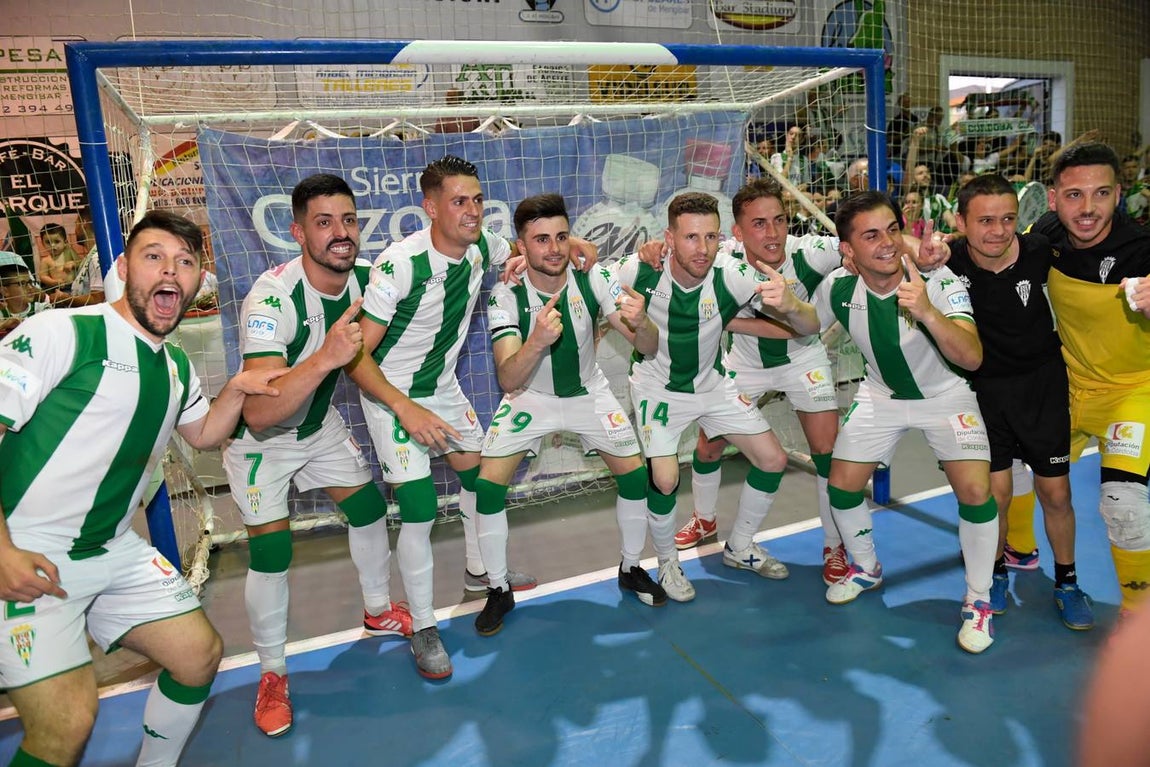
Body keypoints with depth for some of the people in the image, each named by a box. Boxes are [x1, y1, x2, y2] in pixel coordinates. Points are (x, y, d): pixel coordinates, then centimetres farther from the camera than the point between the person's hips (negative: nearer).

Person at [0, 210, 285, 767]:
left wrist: (237, 390, 4)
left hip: (115, 551, 8)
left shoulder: (177, 366, 9)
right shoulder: (61, 332, -15)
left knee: (200, 653, 10)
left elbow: (203, 434, 25)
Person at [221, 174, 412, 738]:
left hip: (321, 425, 6)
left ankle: (379, 611, 37)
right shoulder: (271, 299, -35)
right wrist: (325, 357, -53)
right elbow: (257, 414, -43)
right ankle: (272, 674, 16)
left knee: (368, 505, 11)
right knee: (270, 551, -8)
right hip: (260, 438, -6)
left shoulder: (365, 278, -15)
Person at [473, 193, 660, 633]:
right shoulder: (506, 296, -23)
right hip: (531, 397, -1)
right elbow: (509, 381, -32)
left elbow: (648, 349, -20)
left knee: (636, 474, -4)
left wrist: (640, 323, -44)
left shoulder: (593, 280, -19)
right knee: (488, 485, -13)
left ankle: (630, 569, 23)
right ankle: (499, 591, 10)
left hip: (588, 392, 2)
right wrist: (537, 341, -52)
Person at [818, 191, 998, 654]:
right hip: (881, 395, 3)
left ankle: (978, 602, 8)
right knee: (841, 485, 1)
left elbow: (972, 359, -39)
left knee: (975, 490, -16)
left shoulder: (939, 282, -29)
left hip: (945, 395, -3)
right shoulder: (837, 287, -19)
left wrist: (928, 312, -56)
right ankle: (866, 569, 30)